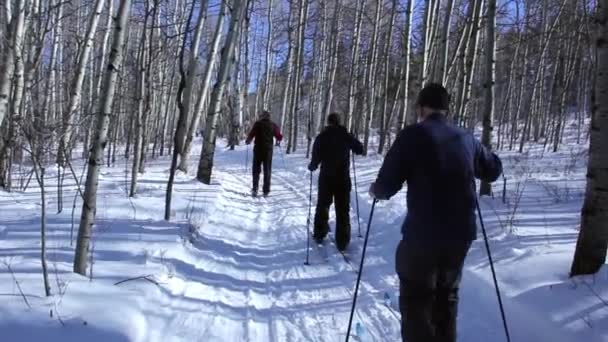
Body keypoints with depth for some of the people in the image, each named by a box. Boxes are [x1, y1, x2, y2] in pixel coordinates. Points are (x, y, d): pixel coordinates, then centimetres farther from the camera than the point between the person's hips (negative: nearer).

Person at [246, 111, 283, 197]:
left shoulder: (257, 124, -2)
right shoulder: (273, 125, 2)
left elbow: (251, 134, -8)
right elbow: (279, 136, 3)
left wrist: (248, 141, 13)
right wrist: (278, 141, 25)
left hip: (258, 148, -1)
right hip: (268, 149, 1)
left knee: (256, 169, 9)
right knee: (267, 170, 8)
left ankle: (255, 188, -6)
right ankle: (266, 190, 7)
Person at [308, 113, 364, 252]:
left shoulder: (321, 137, -8)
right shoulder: (346, 136, -2)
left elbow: (316, 157, -12)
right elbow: (360, 149, 10)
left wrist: (312, 166, 8)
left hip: (326, 177, -1)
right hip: (343, 177, 1)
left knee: (322, 205, 18)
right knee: (343, 210, 6)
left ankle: (319, 234, 26)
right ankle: (342, 242, 5)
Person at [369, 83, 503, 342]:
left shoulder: (413, 136, -11)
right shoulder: (467, 139, 5)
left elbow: (387, 185, -13)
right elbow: (494, 171, 21)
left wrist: (376, 191, 8)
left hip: (423, 235, -5)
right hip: (461, 234, 5)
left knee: (415, 299, 10)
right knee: (447, 296, 23)